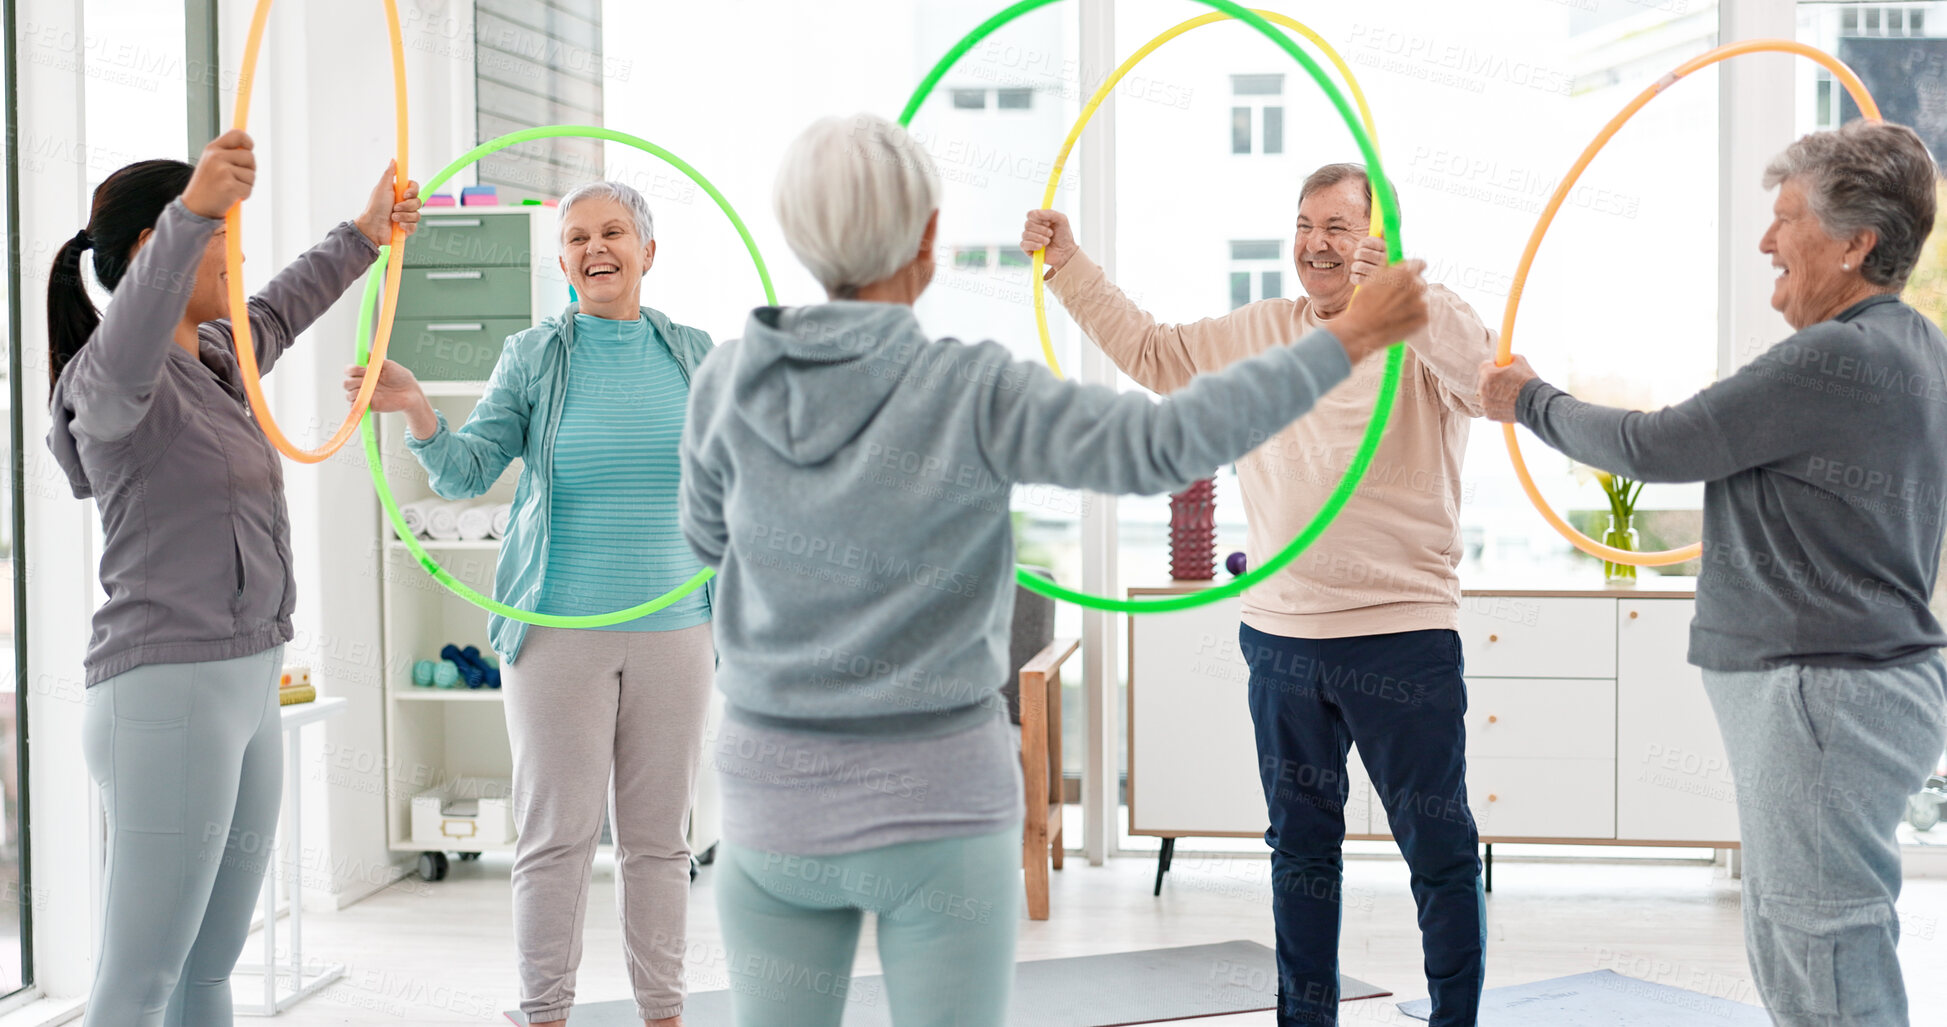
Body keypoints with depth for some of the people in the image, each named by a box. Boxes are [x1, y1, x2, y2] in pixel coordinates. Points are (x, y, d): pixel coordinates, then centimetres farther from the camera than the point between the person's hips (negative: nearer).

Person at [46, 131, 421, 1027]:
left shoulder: (213, 362, 15)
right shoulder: (110, 378, -12)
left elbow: (279, 312, 38)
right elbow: (125, 355, -38)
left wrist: (362, 236, 50)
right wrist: (194, 212, -52)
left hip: (246, 688, 10)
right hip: (167, 692, -10)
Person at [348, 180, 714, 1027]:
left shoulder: (693, 354, 8)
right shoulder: (533, 359, 2)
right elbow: (468, 472, -5)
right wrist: (417, 410, -23)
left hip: (672, 628, 2)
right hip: (559, 629, -2)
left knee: (660, 836, 8)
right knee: (557, 833, 0)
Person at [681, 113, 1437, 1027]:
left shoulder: (730, 382, -7)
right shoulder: (969, 397, -18)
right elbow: (1168, 445, -23)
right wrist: (1349, 340, -15)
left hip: (777, 794, 3)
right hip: (936, 798, -3)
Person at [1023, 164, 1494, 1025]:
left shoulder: (1422, 328, -5)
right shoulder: (1259, 333, 12)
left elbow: (1493, 380, -24)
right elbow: (1146, 350, 18)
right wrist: (1067, 264, 12)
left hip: (1402, 635, -5)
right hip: (1280, 635, 6)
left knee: (1440, 849, 1)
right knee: (1300, 843, 15)